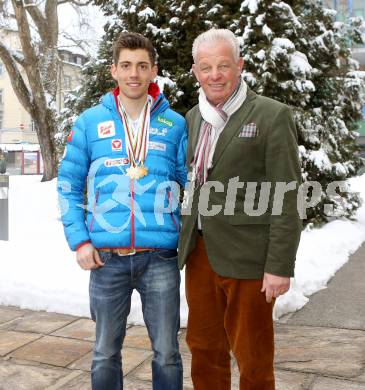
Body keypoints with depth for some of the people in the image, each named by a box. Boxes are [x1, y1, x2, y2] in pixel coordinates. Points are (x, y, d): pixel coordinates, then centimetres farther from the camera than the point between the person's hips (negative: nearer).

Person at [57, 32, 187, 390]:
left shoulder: (174, 124, 3)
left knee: (166, 352, 11)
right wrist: (80, 241, -3)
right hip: (106, 258, 1)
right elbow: (68, 185, 5)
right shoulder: (90, 121, 4)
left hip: (161, 256, 0)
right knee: (106, 353, 15)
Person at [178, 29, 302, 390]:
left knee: (252, 355, 8)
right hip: (199, 252, 6)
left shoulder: (272, 116, -8)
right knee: (203, 347, 17)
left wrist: (280, 265, -14)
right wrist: (182, 242, 15)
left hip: (245, 256, -6)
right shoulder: (192, 117, 11)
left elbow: (286, 198, -11)